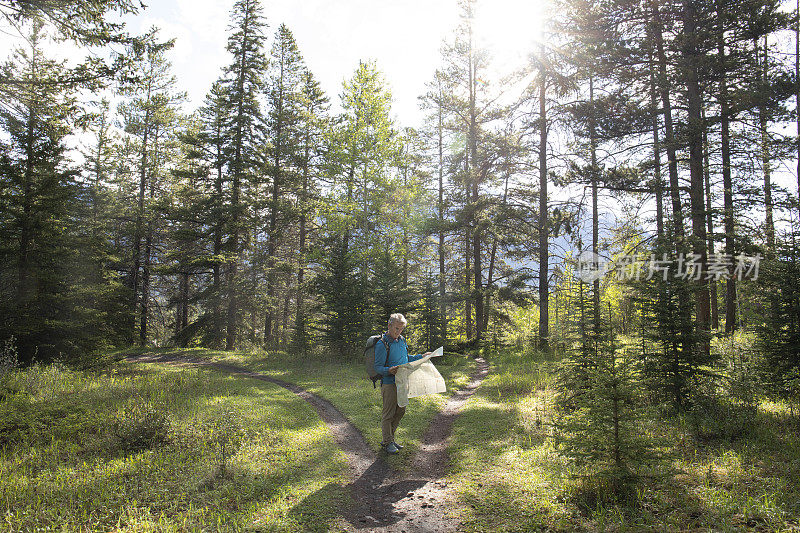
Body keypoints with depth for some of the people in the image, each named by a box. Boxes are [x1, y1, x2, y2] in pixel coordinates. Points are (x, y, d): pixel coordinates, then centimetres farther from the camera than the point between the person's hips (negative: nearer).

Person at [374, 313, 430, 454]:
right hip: (389, 384, -8)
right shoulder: (382, 344, -14)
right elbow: (378, 367, -15)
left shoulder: (401, 340, 11)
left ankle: (390, 438, 29)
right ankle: (387, 442, 15)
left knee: (400, 412, 15)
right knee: (388, 414, 1)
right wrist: (389, 371, -32)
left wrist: (421, 357, 17)